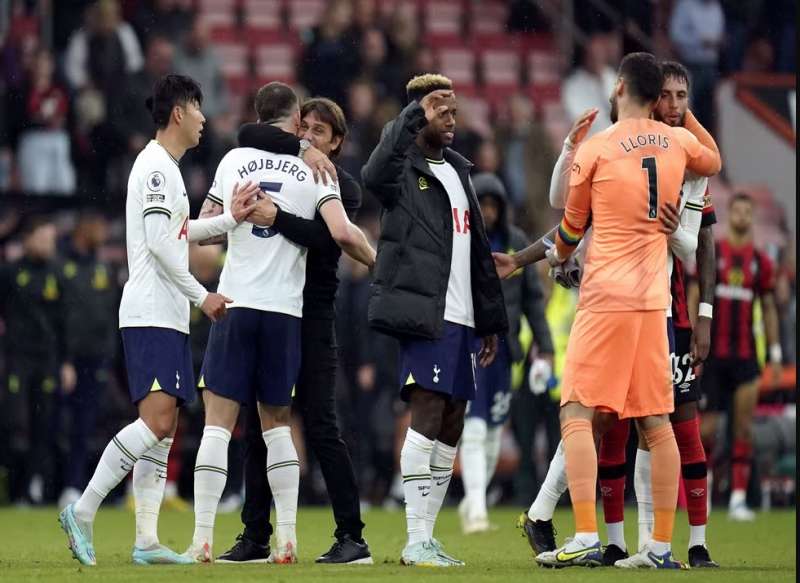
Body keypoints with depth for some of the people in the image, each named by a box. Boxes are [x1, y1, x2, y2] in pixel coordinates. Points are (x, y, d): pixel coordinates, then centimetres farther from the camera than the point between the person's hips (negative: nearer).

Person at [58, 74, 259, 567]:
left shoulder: (167, 169, 21)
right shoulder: (156, 167, -10)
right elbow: (159, 242, -17)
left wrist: (231, 221, 21)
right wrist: (201, 295, -14)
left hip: (166, 317, 11)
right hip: (152, 316, -11)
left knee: (164, 428, 5)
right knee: (157, 421, -18)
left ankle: (147, 540, 2)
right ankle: (83, 511, -17)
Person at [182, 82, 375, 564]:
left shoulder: (235, 160, 6)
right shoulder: (315, 169, 1)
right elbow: (341, 232, -11)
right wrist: (376, 261, 7)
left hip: (236, 304, 0)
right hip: (286, 310, 0)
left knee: (219, 423, 0)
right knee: (277, 423, 14)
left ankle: (203, 539, -7)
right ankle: (287, 538, 8)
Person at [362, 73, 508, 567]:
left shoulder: (458, 170, 20)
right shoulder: (404, 169, -4)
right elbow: (375, 176, -30)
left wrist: (491, 320, 21)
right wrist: (414, 114, -29)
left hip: (461, 318, 8)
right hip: (425, 315, -8)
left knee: (451, 429, 7)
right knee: (428, 417, -12)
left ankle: (428, 536, 11)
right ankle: (416, 541, -10)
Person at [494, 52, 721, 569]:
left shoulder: (595, 149, -4)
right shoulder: (678, 142, 8)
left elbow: (571, 230, 9)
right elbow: (714, 162, 33)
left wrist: (521, 261, 27)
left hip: (606, 296, -6)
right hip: (654, 299, 6)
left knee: (576, 414, -8)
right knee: (657, 423, 8)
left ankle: (586, 539, -21)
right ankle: (662, 547, 7)